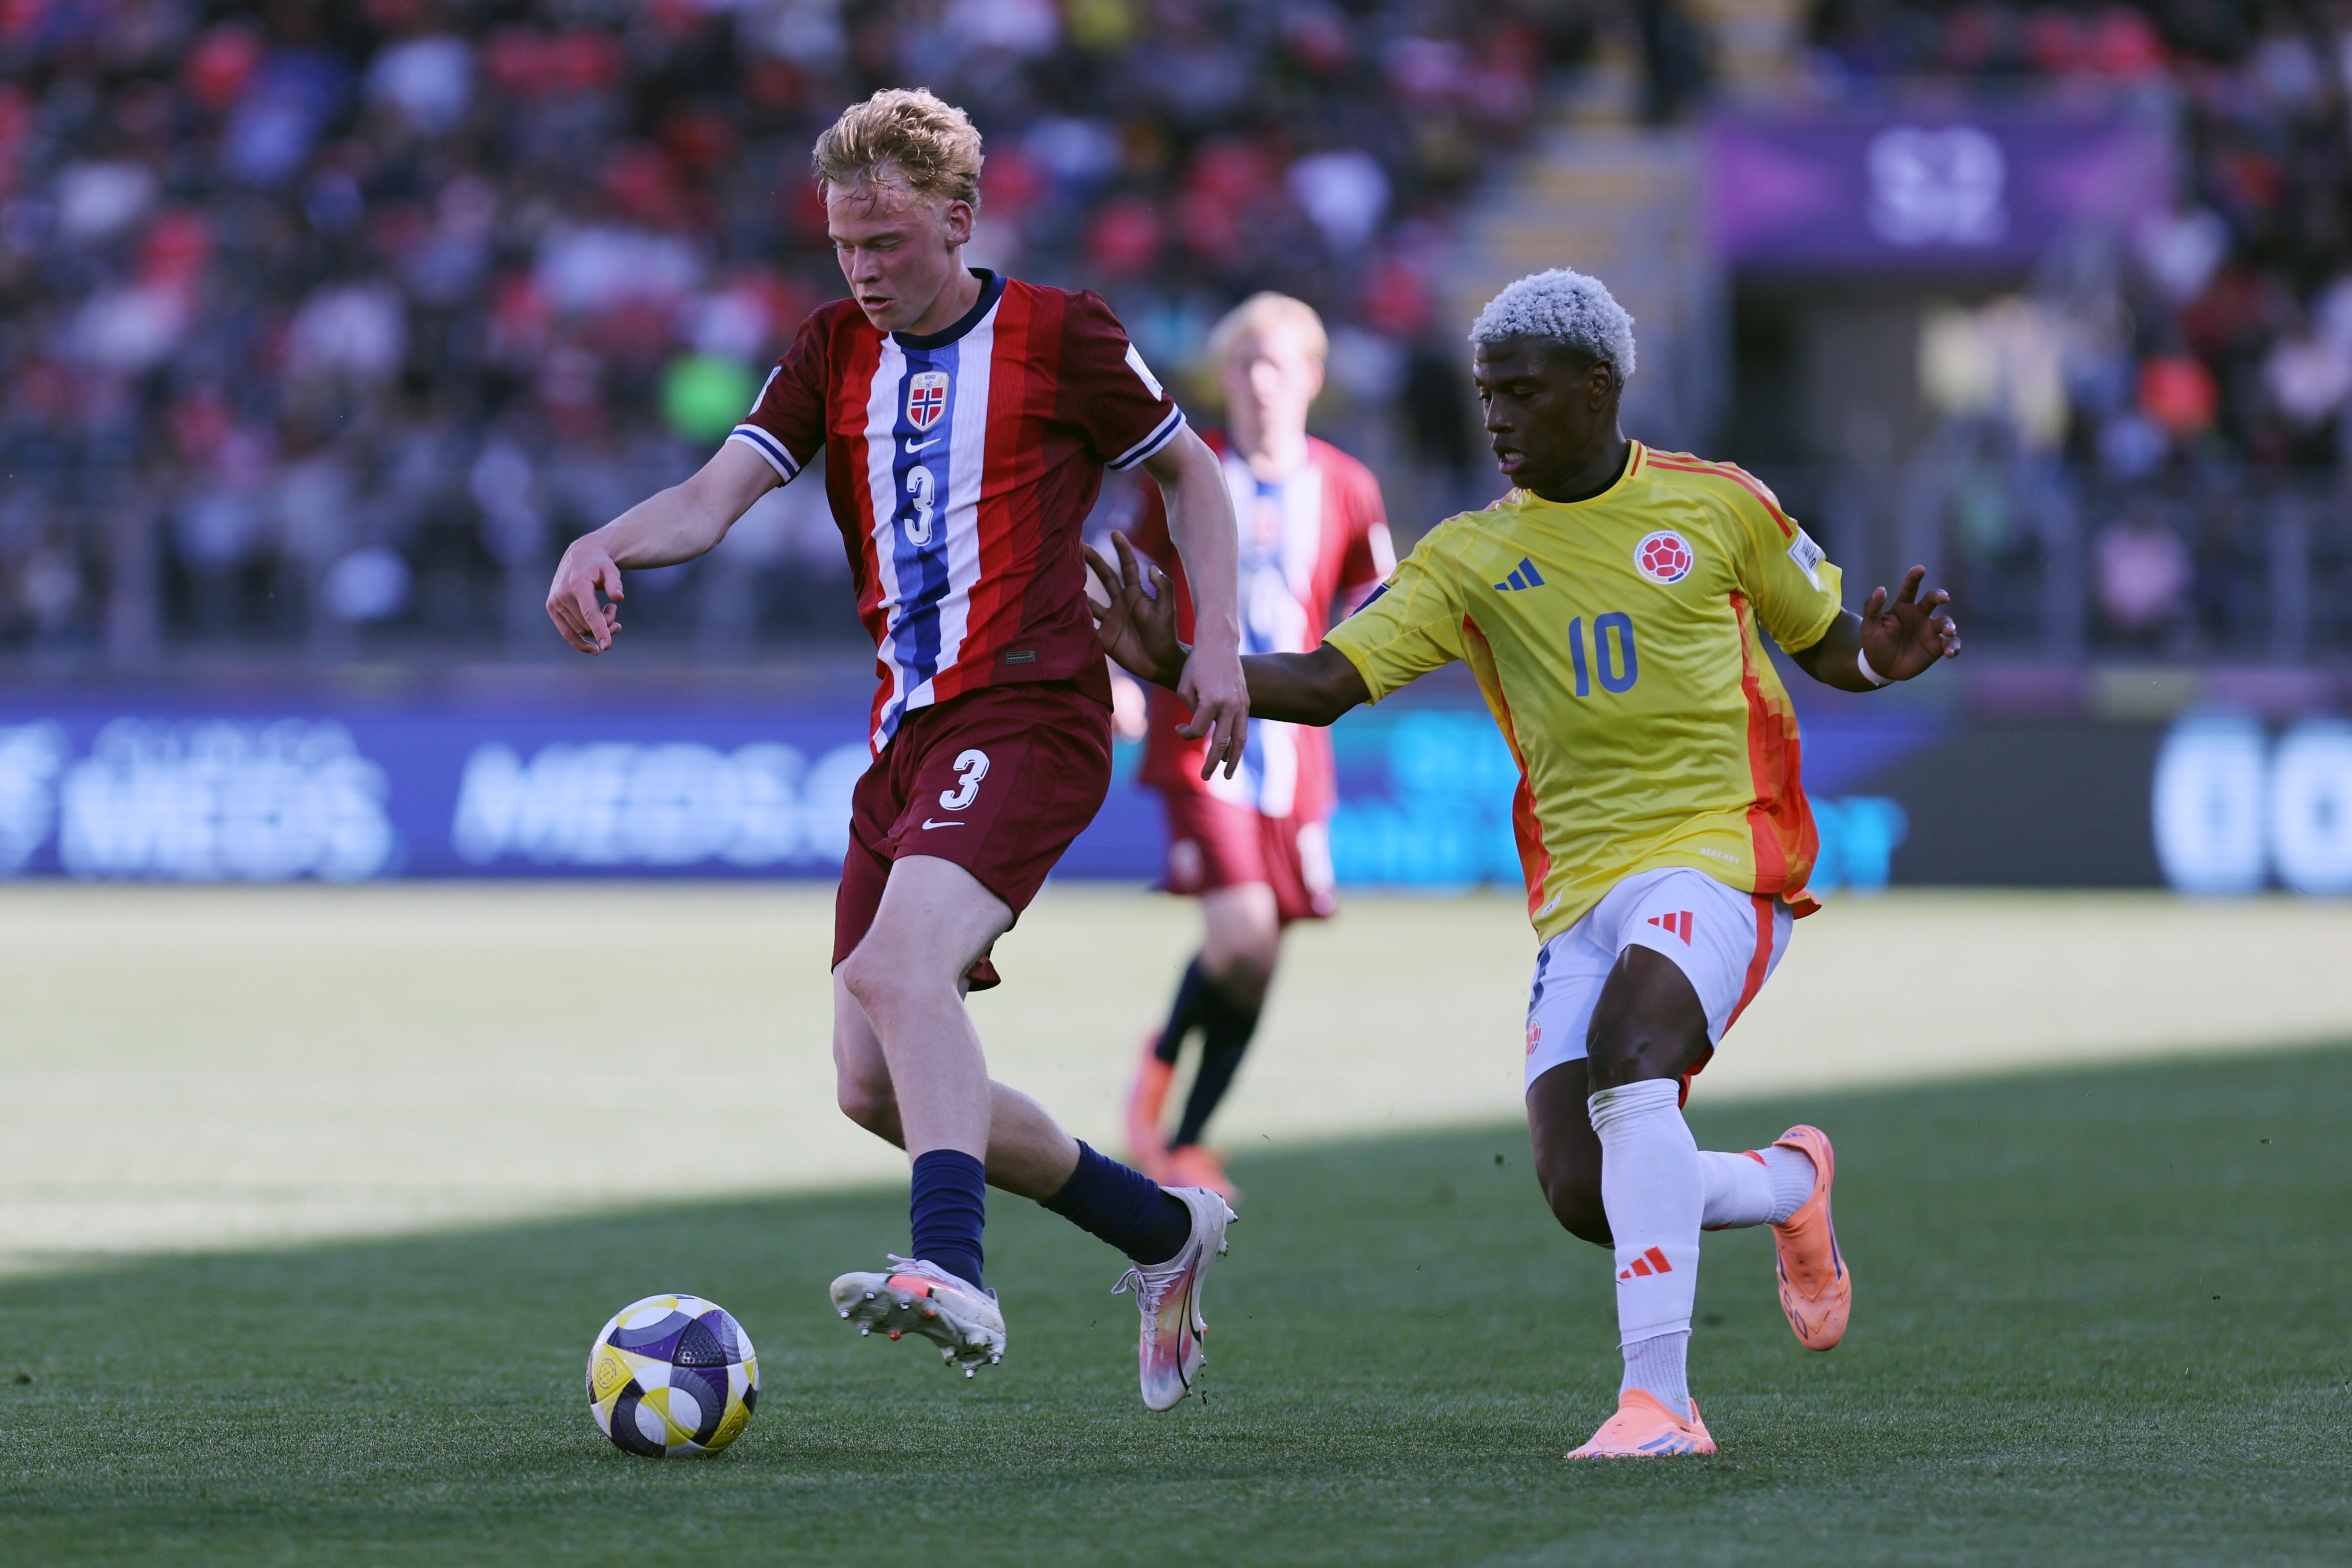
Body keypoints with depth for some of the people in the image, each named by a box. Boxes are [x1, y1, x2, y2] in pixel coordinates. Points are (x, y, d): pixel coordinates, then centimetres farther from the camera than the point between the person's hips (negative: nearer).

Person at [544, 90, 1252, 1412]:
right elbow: (717, 495, 3)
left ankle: (953, 1269, -46)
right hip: (907, 734, 7)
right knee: (875, 1083, 4)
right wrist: (609, 545, -18)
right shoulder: (836, 353, 14)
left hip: (1027, 713, -7)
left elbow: (1189, 471, 13)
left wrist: (1216, 639, 0)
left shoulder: (1060, 337, 1)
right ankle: (1164, 1229, 21)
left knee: (899, 966, -32)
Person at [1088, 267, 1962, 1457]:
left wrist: (1878, 658, -7)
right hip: (1579, 890, 4)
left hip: (1718, 851, -4)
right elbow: (1325, 683, 1)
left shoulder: (1718, 508, 5)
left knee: (1627, 1057, -32)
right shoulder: (1469, 559, 10)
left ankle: (1658, 1400, -32)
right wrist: (1177, 668, -14)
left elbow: (1822, 641, 17)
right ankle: (1789, 1185, 22)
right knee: (1583, 1198, -10)